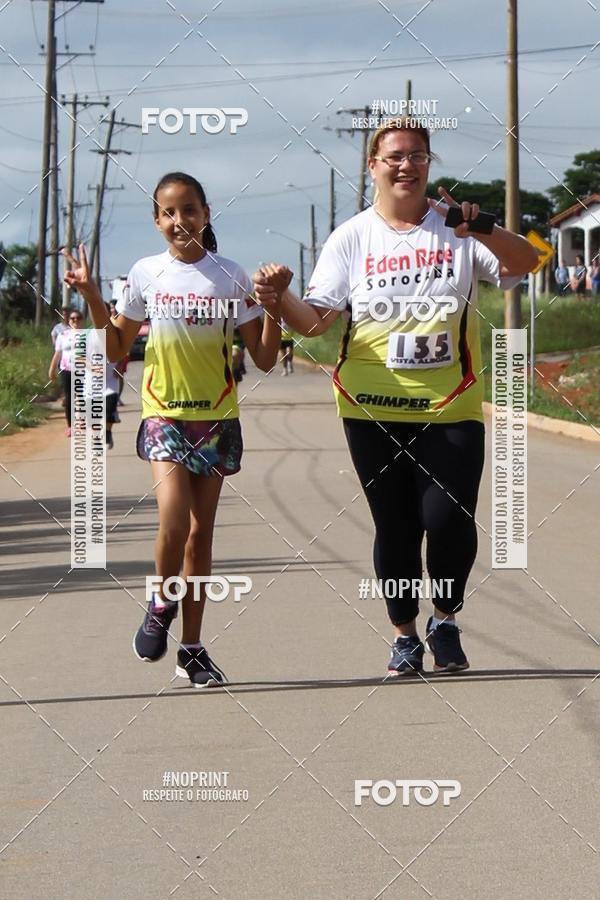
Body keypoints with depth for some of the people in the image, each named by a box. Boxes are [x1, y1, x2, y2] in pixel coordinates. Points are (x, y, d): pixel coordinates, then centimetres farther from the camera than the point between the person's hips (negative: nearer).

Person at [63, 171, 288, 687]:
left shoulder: (231, 276, 0)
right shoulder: (146, 274, 2)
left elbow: (264, 359, 2)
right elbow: (117, 350, 9)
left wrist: (273, 307, -14)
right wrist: (93, 298, -3)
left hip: (216, 419, 1)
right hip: (164, 416, -1)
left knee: (200, 532, 5)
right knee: (174, 519, -21)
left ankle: (192, 649, 12)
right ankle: (162, 602, 7)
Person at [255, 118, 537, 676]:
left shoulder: (457, 228, 3)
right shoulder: (352, 238, 5)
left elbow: (523, 263, -9)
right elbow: (316, 318, 0)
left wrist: (481, 229, -27)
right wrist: (279, 300, -22)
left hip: (450, 408, -1)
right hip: (373, 410, 1)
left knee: (450, 518, -12)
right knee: (395, 527, 5)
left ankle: (445, 622, 12)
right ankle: (404, 635, 23)